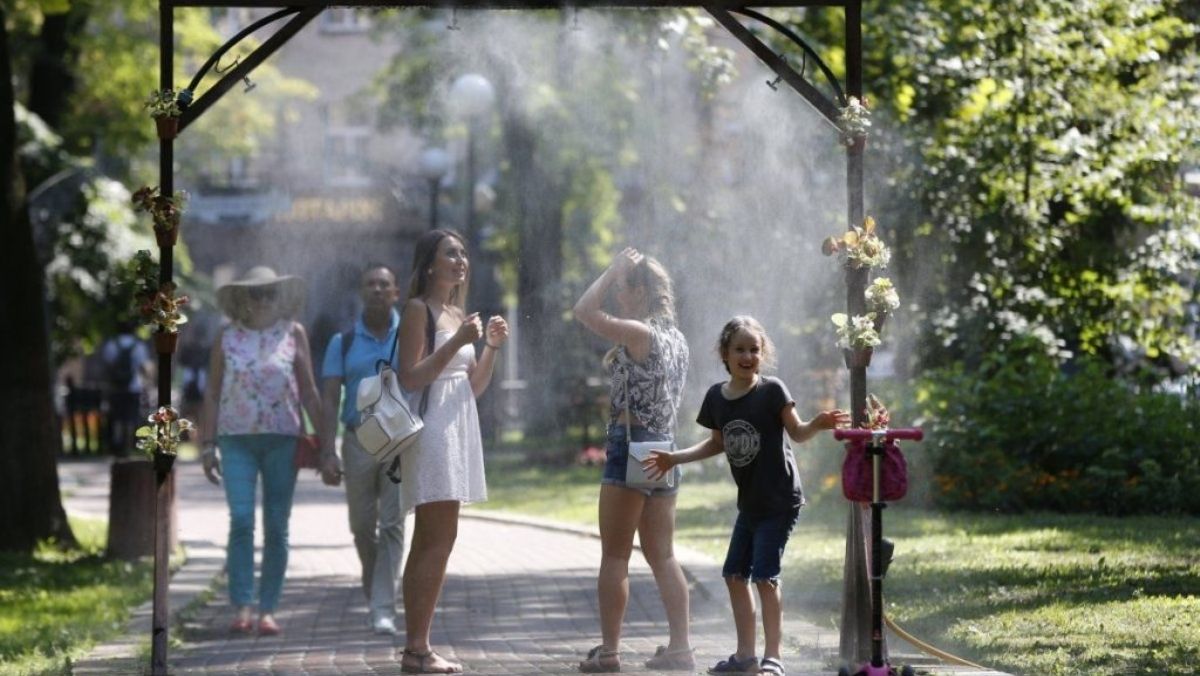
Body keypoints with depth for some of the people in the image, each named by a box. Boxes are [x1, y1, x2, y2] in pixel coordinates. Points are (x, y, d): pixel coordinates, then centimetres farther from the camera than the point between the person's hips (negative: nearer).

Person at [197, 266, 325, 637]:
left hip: (282, 439, 1)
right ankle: (242, 607, -14)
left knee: (277, 527, 1)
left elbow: (308, 391, 8)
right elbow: (212, 394, 10)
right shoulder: (227, 338, 7)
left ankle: (268, 609, 6)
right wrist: (208, 445, 4)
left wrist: (323, 439, 4)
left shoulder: (293, 333, 8)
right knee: (241, 521, -12)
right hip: (237, 439, -1)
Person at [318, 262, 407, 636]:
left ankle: (383, 608, -12)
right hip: (359, 440, 2)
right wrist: (327, 452, -8)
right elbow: (329, 400, 2)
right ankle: (374, 594, 28)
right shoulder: (343, 342, 6)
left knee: (392, 524, -10)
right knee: (363, 528, 7)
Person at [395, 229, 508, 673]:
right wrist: (458, 342, -20)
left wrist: (491, 348, 4)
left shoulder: (458, 312, 18)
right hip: (432, 431, -9)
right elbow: (410, 377, -15)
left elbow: (474, 386, 19)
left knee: (430, 543, 8)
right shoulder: (418, 309, -7)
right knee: (439, 540, -13)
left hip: (458, 431, 9)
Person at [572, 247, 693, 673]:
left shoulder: (638, 333, -14)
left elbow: (584, 311, -12)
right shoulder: (675, 339, 12)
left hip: (631, 446, -8)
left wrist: (612, 272, -5)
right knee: (662, 556, 10)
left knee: (615, 556, -2)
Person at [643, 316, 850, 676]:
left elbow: (797, 432, -7)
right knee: (734, 573, 11)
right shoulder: (717, 396, 2)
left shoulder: (772, 391, -13)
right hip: (749, 501, 7)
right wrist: (676, 458, 11)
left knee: (765, 575, -12)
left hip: (779, 500, -7)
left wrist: (818, 424, -28)